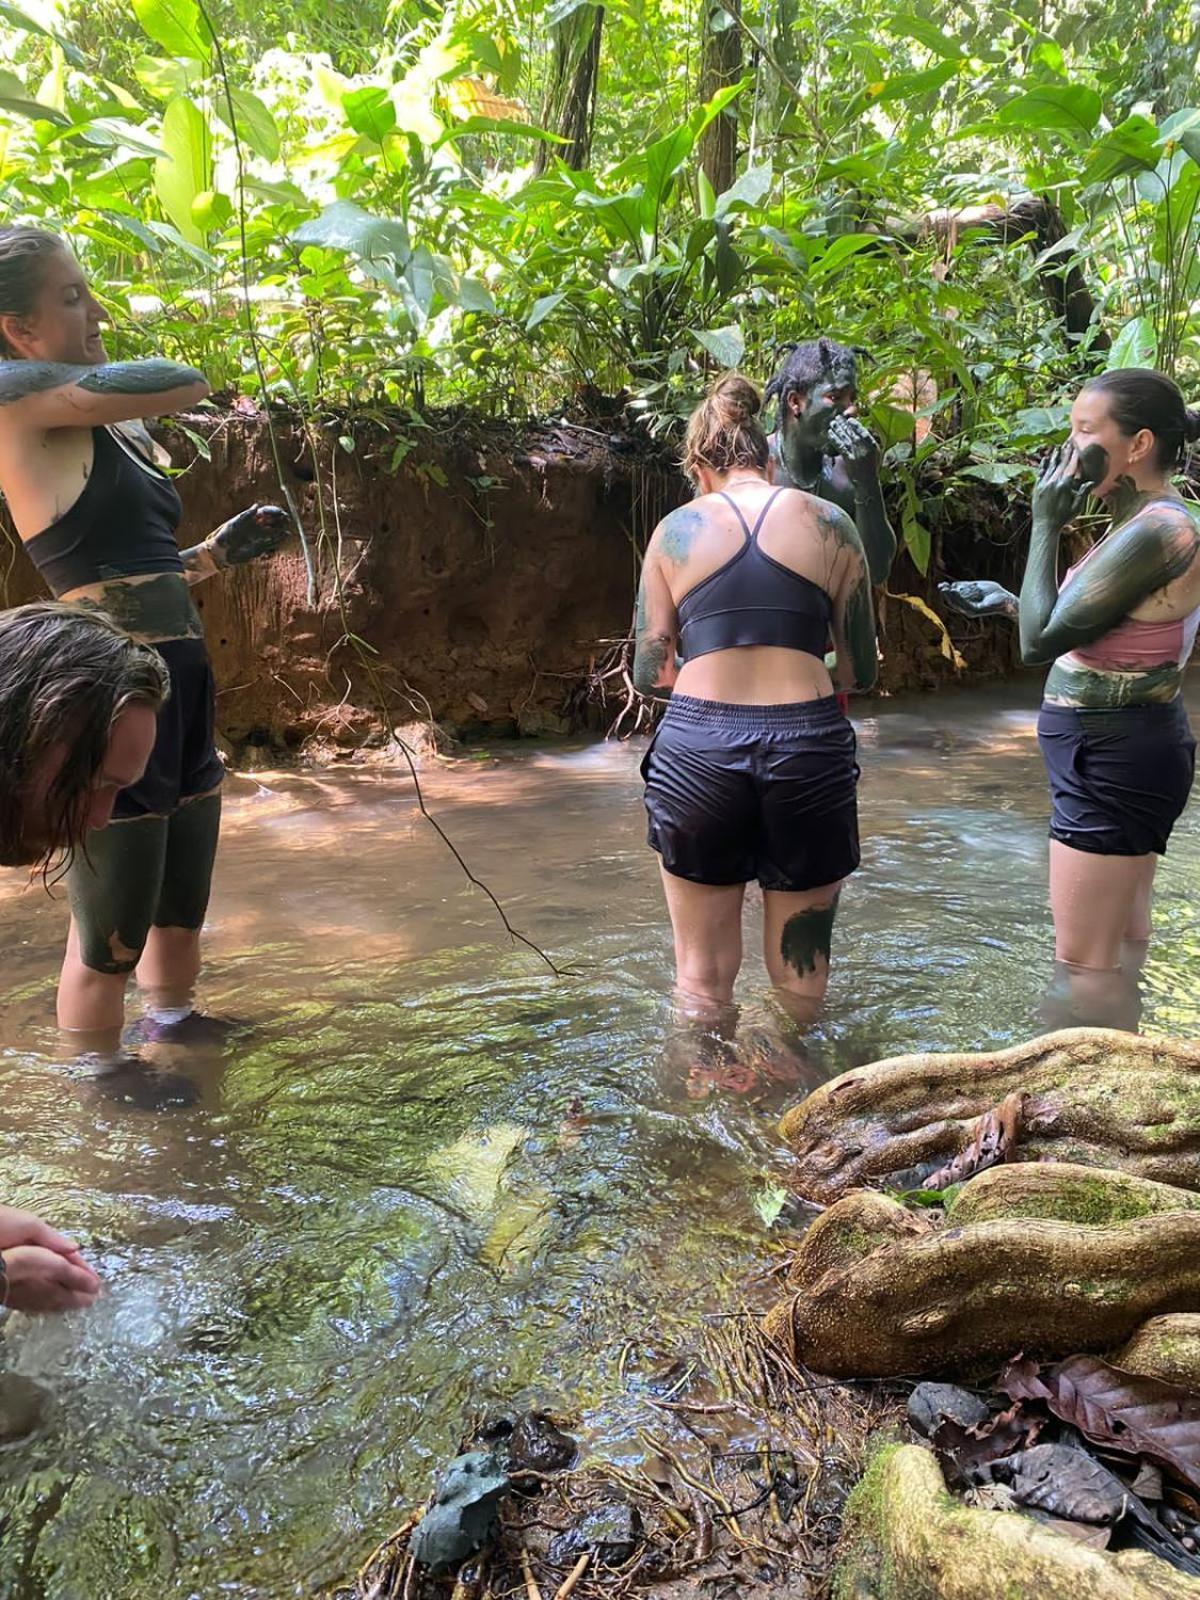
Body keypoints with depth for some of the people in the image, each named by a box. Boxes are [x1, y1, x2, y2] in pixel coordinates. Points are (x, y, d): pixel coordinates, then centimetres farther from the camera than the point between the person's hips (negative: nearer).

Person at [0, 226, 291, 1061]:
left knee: (181, 912, 21)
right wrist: (80, 374, 7)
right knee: (111, 936, 4)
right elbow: (188, 384, -11)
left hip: (180, 683, 9)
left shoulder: (114, 429, 17)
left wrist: (223, 550, 10)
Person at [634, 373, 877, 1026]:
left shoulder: (676, 529, 8)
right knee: (801, 976, 15)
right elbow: (860, 670, 11)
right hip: (807, 747, 0)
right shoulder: (829, 523, 8)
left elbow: (650, 671, 10)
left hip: (696, 747, 0)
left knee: (703, 977, 15)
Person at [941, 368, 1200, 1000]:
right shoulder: (1145, 522, 11)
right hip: (1132, 751, 11)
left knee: (1082, 966, -2)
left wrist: (1046, 524, -14)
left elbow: (1040, 640, -22)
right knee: (1122, 949, 21)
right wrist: (1007, 603, 13)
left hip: (1110, 758, -11)